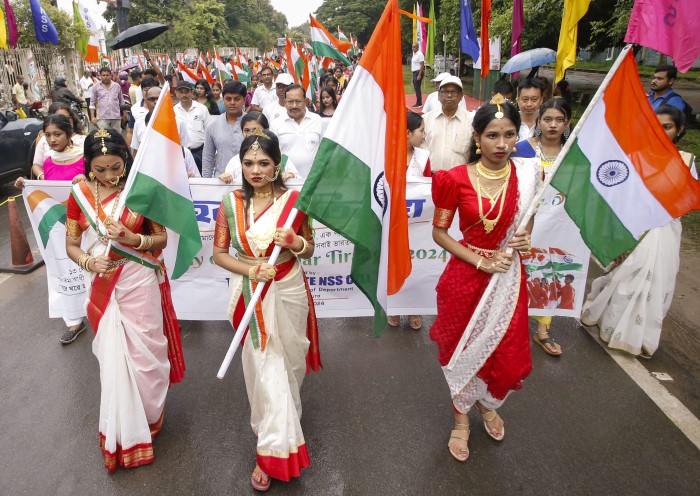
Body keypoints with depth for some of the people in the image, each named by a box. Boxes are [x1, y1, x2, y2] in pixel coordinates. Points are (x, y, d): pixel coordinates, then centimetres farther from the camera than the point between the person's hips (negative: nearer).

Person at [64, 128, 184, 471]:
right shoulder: (79, 195, -1)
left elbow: (161, 239, -3)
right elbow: (71, 245, 3)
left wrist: (131, 238, -21)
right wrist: (88, 262, -17)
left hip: (141, 283, -2)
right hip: (104, 286, 2)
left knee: (144, 353, 8)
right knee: (113, 357, 10)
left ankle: (148, 417, 36)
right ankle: (123, 433, 33)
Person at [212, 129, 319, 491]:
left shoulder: (294, 199, -7)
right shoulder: (231, 203, -5)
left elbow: (309, 249, 2)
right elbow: (219, 253, -2)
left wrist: (294, 242, -20)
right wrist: (250, 269, -19)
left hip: (288, 293, 1)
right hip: (251, 295, 0)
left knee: (286, 362, 14)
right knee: (264, 366, 5)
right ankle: (274, 450, 22)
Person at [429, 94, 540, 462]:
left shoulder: (528, 174, -4)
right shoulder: (456, 179, -13)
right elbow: (438, 232, -7)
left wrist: (524, 239, -10)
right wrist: (480, 260, -16)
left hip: (508, 277, 3)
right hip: (466, 275, -2)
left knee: (507, 353, 12)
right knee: (464, 349, 13)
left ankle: (487, 403, 47)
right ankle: (461, 418, 40)